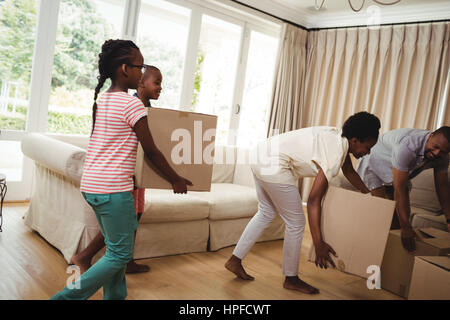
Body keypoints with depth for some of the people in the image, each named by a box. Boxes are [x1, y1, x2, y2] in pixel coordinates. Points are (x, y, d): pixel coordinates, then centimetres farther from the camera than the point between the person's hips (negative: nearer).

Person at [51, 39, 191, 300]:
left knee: (116, 249, 18)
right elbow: (152, 152, -9)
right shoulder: (133, 104, -13)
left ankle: (116, 296, 27)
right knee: (120, 255, 3)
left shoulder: (101, 100, 12)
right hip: (114, 190, -9)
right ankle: (67, 296, 5)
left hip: (91, 186, 9)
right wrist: (176, 180, 2)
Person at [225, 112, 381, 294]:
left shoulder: (340, 138, 9)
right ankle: (291, 279, 19)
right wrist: (319, 243, -17)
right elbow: (314, 200, -19)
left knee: (266, 213, 23)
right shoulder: (335, 154, -17)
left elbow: (349, 172, 28)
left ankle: (235, 260, 30)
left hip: (262, 155, 10)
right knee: (296, 223, 3)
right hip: (274, 168, -10)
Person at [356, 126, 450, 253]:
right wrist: (406, 228, -39)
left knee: (403, 215, 1)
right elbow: (399, 189, -41)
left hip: (399, 174, 7)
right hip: (373, 167, -7)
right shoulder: (408, 146, -42)